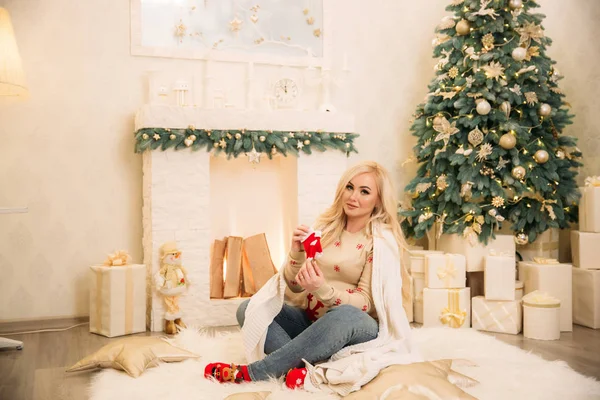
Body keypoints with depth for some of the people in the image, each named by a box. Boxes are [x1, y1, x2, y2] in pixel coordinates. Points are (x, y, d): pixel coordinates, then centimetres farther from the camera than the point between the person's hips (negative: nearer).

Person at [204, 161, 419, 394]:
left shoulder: (382, 241, -8)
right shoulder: (326, 226, 4)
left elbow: (366, 302, -14)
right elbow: (294, 287, 3)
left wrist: (323, 289, -31)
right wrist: (296, 253, -17)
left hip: (358, 330, -5)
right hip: (310, 320, 5)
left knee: (346, 315, -39)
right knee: (248, 309, -13)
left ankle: (252, 372, -31)